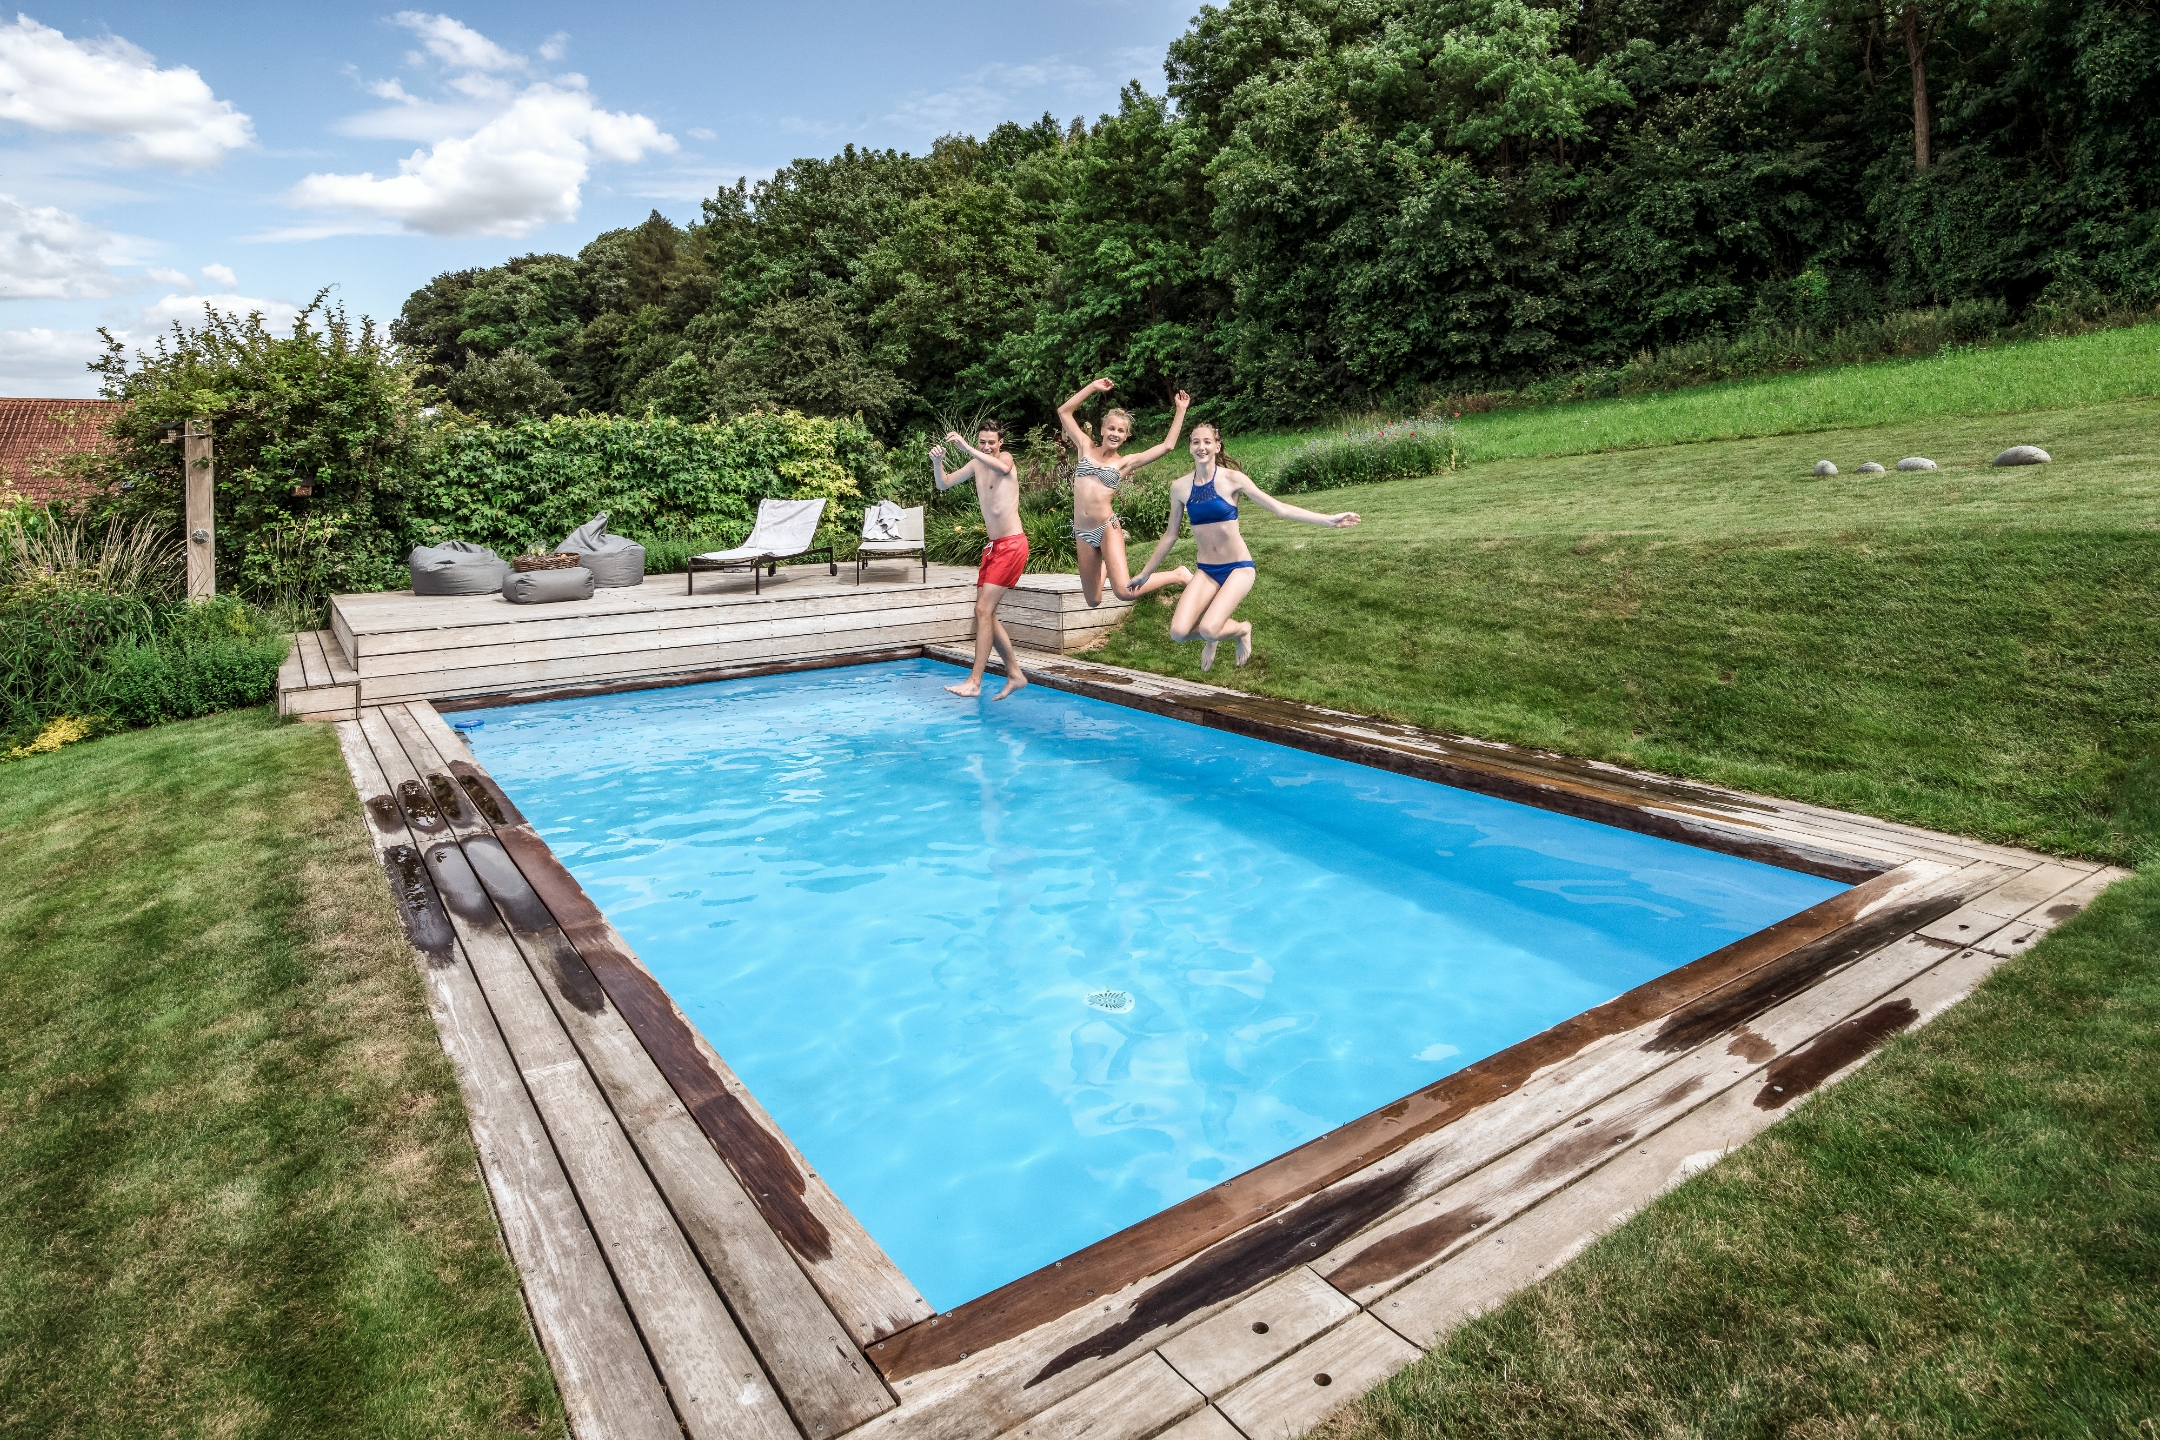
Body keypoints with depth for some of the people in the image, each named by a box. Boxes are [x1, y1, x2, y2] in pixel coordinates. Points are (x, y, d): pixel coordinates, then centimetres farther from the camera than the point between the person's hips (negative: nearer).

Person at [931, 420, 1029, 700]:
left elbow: (1003, 468, -35)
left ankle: (974, 681, -13)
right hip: (993, 546, 9)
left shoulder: (1005, 458, -9)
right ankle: (1015, 674, 17)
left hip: (1012, 545, -9)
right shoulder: (977, 464, 12)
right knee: (985, 613, 8)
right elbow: (943, 484, 14)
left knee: (983, 609, -14)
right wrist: (937, 462, -7)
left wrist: (966, 447, -40)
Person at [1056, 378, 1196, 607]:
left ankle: (1179, 575, 2)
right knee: (1093, 601, 11)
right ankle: (1104, 568, 47)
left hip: (1108, 529, -3)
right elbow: (1063, 412, 11)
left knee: (1125, 592, -21)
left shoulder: (1125, 462, 3)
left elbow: (1167, 446, -1)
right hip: (1082, 533, 3)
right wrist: (1092, 387, 8)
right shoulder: (1086, 448, 10)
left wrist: (1181, 410, 2)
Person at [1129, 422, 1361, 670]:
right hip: (1206, 572, 3)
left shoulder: (1232, 479, -8)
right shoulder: (1179, 487, 1)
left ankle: (1242, 629, 13)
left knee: (1208, 631, -24)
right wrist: (1146, 573, 18)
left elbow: (1279, 508, -8)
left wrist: (1329, 519, -12)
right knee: (1179, 633, -18)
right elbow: (1170, 534, 12)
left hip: (1238, 568, -3)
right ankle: (1212, 633, 19)